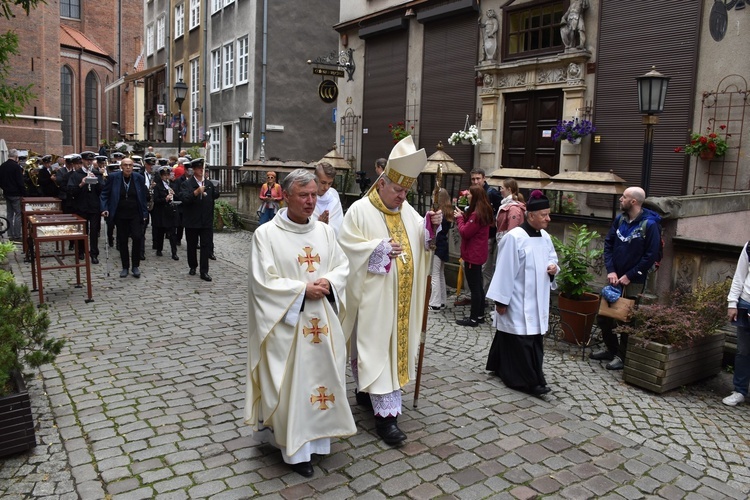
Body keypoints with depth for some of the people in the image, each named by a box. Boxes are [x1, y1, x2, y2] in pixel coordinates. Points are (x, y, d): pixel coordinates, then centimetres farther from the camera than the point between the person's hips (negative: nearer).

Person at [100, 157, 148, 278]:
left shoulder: (138, 178, -3)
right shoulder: (113, 177, -5)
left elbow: (143, 197, 3)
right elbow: (104, 194, 2)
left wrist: (144, 213, 1)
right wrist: (104, 208, -8)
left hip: (135, 214, 0)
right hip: (120, 215, 0)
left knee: (137, 237, -12)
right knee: (122, 241, 6)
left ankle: (135, 266, 3)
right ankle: (125, 267, 18)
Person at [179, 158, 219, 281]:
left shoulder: (209, 184, 8)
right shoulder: (187, 184, -4)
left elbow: (215, 195, 17)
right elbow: (183, 198, -20)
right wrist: (196, 192, -30)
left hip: (206, 221, 2)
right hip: (192, 221, -2)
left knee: (206, 246, -3)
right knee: (192, 246, 11)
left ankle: (204, 271, -1)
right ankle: (193, 267, 30)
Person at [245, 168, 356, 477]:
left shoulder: (325, 231, 7)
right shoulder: (266, 234, -9)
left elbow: (343, 266, 8)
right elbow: (264, 281, -14)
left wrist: (328, 283, -12)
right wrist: (303, 290, -18)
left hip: (323, 322, 5)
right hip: (287, 323, -5)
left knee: (322, 377, 12)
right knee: (291, 384, 3)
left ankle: (316, 436, 30)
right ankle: (295, 448, 17)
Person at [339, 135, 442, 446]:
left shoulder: (406, 209, 10)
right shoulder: (360, 210, -10)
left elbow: (422, 240, 13)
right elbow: (348, 246, -15)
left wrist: (432, 224, -6)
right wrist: (380, 248, -21)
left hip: (401, 297, 7)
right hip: (373, 296, -7)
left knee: (396, 345, 15)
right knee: (376, 348, -4)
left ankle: (366, 391, 35)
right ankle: (385, 413, 0)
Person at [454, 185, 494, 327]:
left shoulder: (476, 214, -21)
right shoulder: (484, 212, 11)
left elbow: (465, 232, -19)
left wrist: (459, 218, -5)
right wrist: (463, 216, 2)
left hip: (472, 255, -10)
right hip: (478, 253, 10)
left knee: (474, 286, -3)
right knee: (478, 285, 17)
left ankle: (474, 319, 5)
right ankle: (480, 315, 27)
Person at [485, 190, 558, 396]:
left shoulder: (545, 237, 6)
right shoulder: (514, 238, -18)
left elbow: (552, 258, 21)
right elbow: (505, 271, -17)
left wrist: (553, 268, -4)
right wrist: (501, 300, -15)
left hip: (537, 300, 8)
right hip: (518, 301, -8)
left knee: (535, 337, 14)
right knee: (520, 338, -2)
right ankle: (528, 380, 8)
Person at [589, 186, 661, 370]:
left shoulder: (650, 224, -14)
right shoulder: (619, 219, 4)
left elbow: (651, 256, -14)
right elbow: (608, 244, 5)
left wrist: (629, 276, -14)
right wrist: (611, 271, -6)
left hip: (634, 281, -6)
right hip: (615, 277, 6)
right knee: (603, 314, 11)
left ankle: (622, 356, 18)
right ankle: (611, 349, 30)